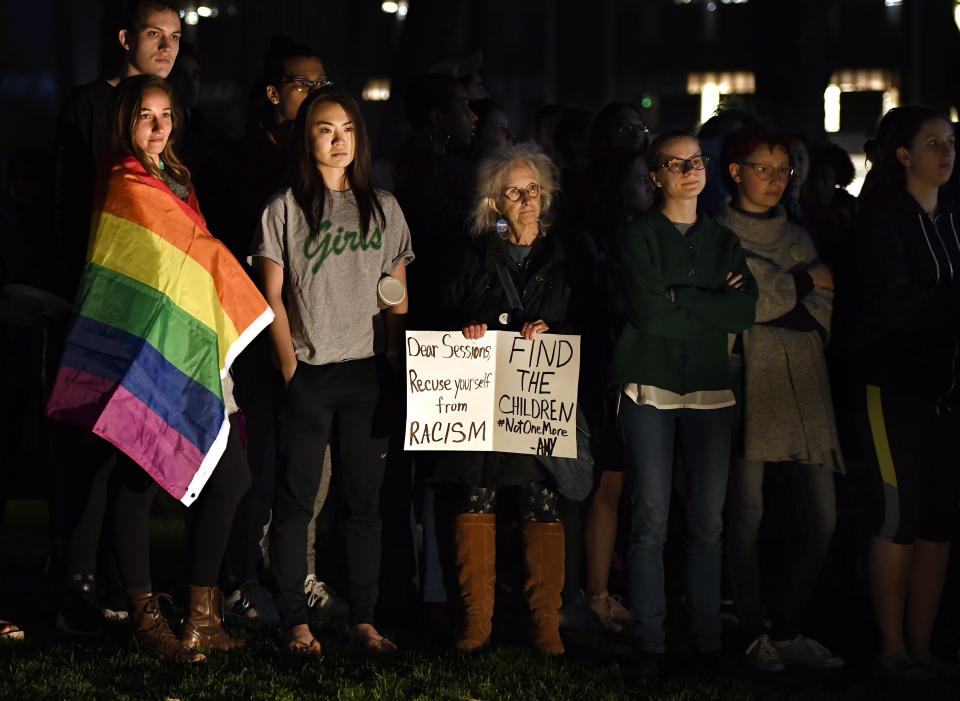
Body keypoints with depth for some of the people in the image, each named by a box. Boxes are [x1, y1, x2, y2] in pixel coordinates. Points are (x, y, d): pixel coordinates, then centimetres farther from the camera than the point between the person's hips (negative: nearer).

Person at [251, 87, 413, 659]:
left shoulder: (383, 209, 11)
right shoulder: (285, 208, 3)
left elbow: (397, 297, 13)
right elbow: (271, 295, 2)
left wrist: (396, 365, 5)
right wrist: (289, 365, -5)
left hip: (368, 373, 2)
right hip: (308, 372, -2)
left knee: (366, 498, 3)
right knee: (297, 498, -2)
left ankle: (364, 619, 7)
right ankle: (295, 621, 2)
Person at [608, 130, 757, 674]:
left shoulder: (725, 241, 15)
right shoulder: (639, 237, 3)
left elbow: (749, 310, 0)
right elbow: (648, 312, -12)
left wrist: (680, 303, -7)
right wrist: (713, 306, -6)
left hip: (711, 386, 3)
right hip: (651, 384, -3)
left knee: (709, 520, 2)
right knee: (651, 520, -5)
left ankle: (710, 639, 6)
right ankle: (650, 643, -3)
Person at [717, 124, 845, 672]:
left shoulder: (798, 237, 22)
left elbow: (823, 312, 10)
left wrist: (771, 300, -8)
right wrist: (803, 283, 1)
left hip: (803, 388, 5)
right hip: (746, 380, -5)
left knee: (822, 518, -2)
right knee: (746, 514, -5)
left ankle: (787, 632, 9)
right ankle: (754, 635, 3)